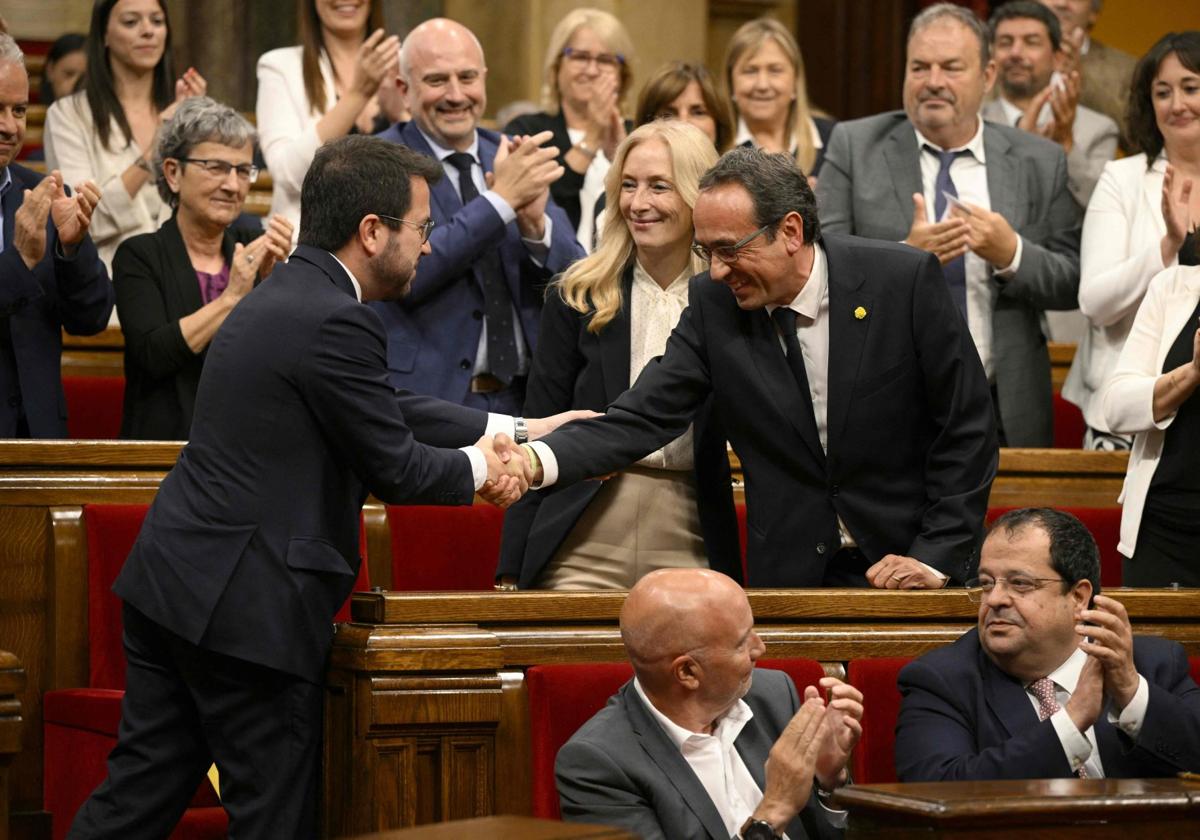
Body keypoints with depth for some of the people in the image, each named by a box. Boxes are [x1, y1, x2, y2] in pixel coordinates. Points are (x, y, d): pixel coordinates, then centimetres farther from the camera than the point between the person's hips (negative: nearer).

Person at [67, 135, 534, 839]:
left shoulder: (287, 296, 14)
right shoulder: (335, 323, -18)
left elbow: (388, 410, 21)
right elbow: (393, 467, -12)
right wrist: (475, 468, 7)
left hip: (171, 583, 9)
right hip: (248, 607, -9)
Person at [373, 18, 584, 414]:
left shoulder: (512, 157, 8)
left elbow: (575, 282, 5)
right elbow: (402, 271, -19)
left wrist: (536, 224, -14)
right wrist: (501, 199, -20)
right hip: (425, 396, -4)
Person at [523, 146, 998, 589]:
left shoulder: (905, 280, -12)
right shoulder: (713, 303, -4)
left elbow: (966, 428, -7)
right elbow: (643, 418, -9)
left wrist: (937, 558, -11)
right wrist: (536, 462, -26)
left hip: (903, 564, -2)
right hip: (790, 578, 2)